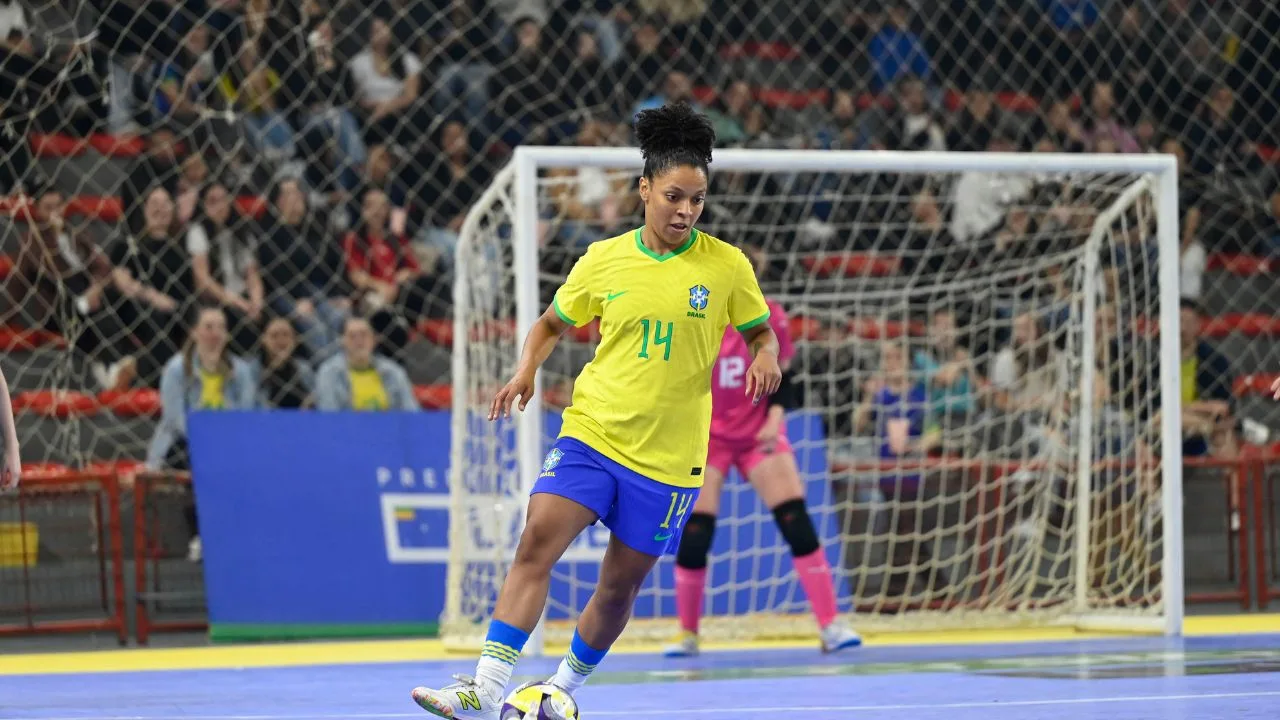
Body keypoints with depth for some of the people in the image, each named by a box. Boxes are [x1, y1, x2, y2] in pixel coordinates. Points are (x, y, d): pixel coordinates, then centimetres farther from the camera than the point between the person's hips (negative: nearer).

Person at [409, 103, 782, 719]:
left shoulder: (726, 265, -2)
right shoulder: (603, 260, 4)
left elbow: (761, 331, 12)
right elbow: (551, 324, 17)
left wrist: (765, 360, -11)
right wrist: (526, 371, -1)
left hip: (669, 456, -1)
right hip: (591, 433, 1)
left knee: (620, 586, 5)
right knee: (537, 542, -19)